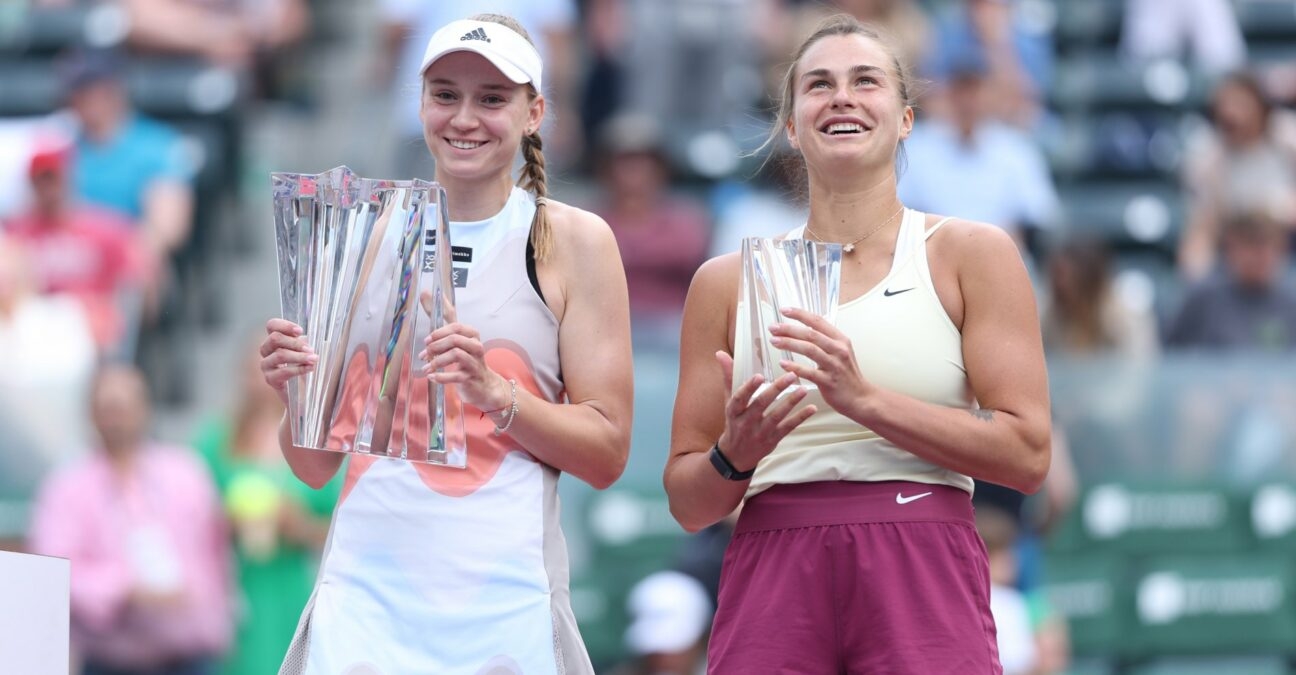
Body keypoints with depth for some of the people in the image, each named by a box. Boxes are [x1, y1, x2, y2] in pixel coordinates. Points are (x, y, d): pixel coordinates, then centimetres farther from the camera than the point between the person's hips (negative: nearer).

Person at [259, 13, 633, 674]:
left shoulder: (574, 241, 5)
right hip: (366, 587, 1)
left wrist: (494, 393, -14)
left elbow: (606, 454, 0)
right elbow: (315, 465, 12)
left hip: (503, 590, -1)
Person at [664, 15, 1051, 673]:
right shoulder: (726, 282, 13)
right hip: (769, 583, 2)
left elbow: (1027, 454, -3)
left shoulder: (971, 254, 7)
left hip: (922, 584, -2)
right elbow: (688, 502, 14)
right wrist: (734, 457, -8)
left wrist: (865, 399, -13)